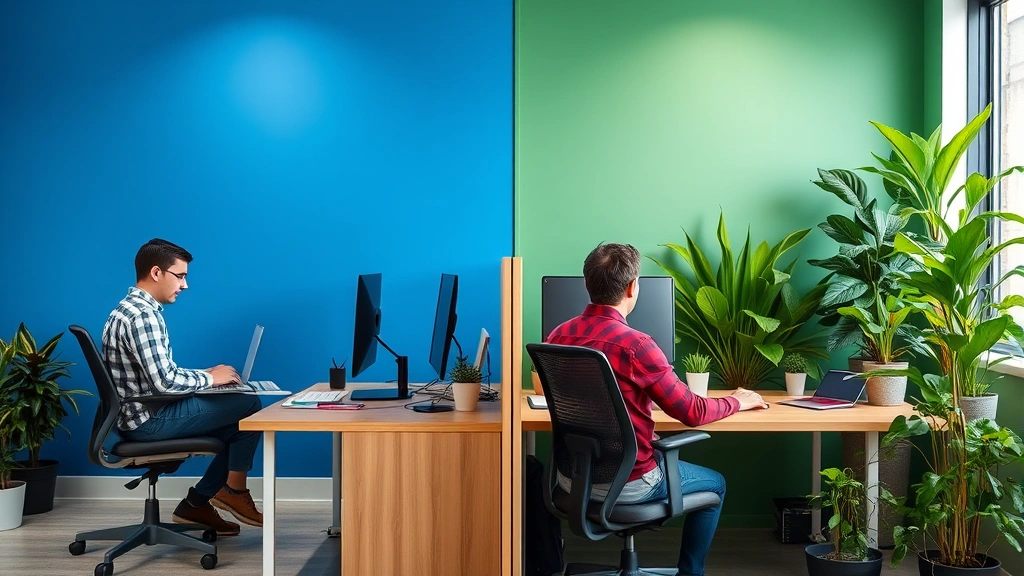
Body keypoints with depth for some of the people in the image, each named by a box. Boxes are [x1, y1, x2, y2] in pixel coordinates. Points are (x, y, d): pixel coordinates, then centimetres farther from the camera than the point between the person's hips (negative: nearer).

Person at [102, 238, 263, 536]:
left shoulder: (132, 309, 13)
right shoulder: (142, 315, -20)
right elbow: (165, 381, -27)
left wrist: (204, 375, 7)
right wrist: (209, 378, -11)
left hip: (143, 414, 10)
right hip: (150, 419, -10)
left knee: (238, 423, 12)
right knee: (250, 405, -9)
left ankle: (197, 503, 13)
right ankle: (234, 491, 6)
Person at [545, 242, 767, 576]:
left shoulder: (557, 336, -3)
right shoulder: (636, 345, -23)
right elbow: (692, 413, -14)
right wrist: (738, 402, 4)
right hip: (625, 484, -6)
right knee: (715, 484, 20)